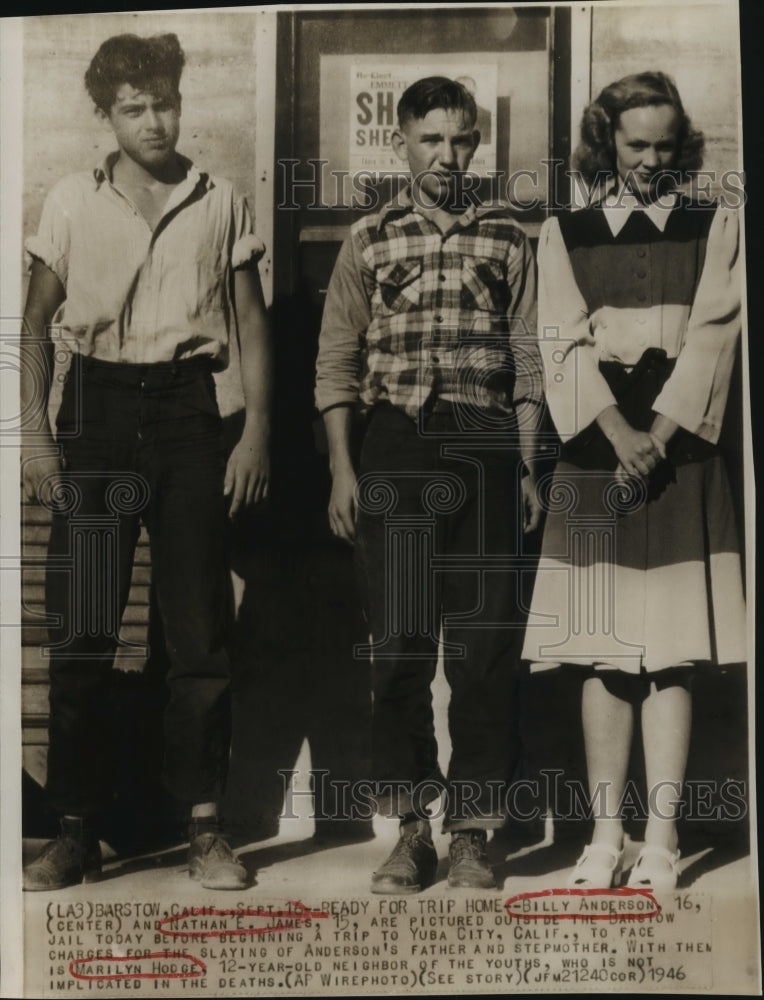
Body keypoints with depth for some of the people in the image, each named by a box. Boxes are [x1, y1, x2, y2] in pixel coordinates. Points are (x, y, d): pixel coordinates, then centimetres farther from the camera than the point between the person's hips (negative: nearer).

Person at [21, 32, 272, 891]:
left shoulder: (220, 205, 8)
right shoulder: (72, 202, 7)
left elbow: (252, 326, 9)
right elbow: (36, 322, 8)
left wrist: (256, 430, -1)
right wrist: (32, 431, -2)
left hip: (186, 409, 0)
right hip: (96, 409, 0)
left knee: (199, 628, 1)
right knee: (79, 629, -2)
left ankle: (203, 826, 11)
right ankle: (78, 831, 8)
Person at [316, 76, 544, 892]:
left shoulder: (506, 239, 11)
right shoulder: (368, 240, 9)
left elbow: (527, 363, 10)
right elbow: (336, 363, 7)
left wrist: (526, 468, 4)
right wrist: (342, 469, -1)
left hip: (485, 447, 0)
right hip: (393, 446, 0)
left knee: (485, 645, 0)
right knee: (397, 642, 2)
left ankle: (470, 832, 10)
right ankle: (409, 828, 13)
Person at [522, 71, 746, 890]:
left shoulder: (714, 229, 11)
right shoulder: (564, 235, 11)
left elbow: (711, 336, 0)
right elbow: (564, 345, 1)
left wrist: (656, 439, -11)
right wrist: (618, 433, -13)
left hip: (680, 458, 0)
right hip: (595, 457, 1)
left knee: (671, 656, -3)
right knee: (605, 658, 2)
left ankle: (661, 840, 3)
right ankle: (605, 835, 10)